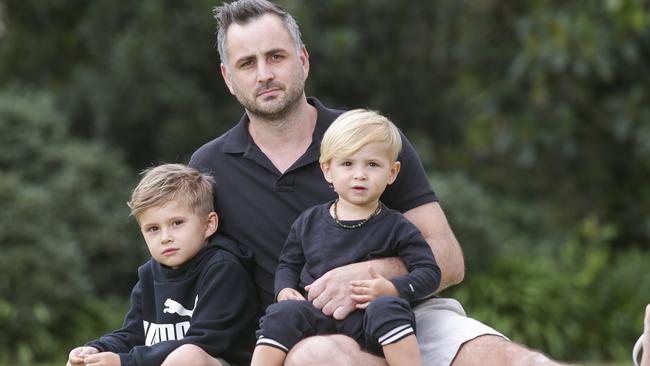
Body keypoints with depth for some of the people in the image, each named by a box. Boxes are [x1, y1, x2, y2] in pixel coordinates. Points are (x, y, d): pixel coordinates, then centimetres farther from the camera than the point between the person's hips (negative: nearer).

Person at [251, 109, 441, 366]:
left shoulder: (395, 228, 5)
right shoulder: (309, 222, 15)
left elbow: (429, 272, 0)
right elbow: (289, 264, 24)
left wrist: (391, 289, -17)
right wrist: (285, 290, 1)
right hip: (315, 314, 2)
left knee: (388, 308, -34)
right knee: (284, 312, -27)